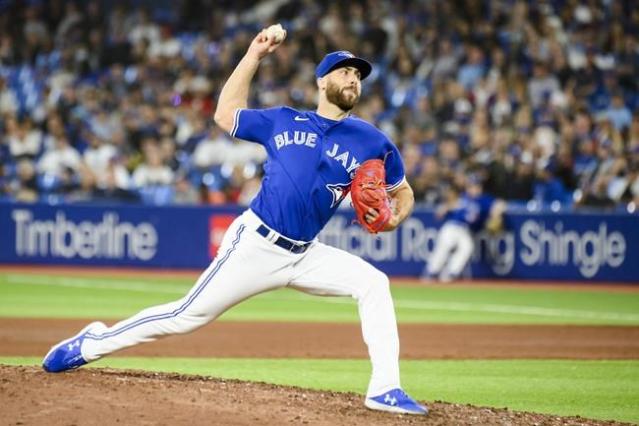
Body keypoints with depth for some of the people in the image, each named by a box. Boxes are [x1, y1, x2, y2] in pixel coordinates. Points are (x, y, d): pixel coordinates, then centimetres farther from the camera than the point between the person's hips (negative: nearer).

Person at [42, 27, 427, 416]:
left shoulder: (371, 142, 5)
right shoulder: (283, 121, 4)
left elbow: (403, 191, 12)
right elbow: (226, 114, 14)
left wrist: (395, 218, -11)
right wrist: (254, 55, 12)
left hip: (305, 254, 3)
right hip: (255, 245, -3)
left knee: (373, 283, -16)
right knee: (189, 315, -4)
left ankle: (385, 390, -15)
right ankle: (93, 343, 12)